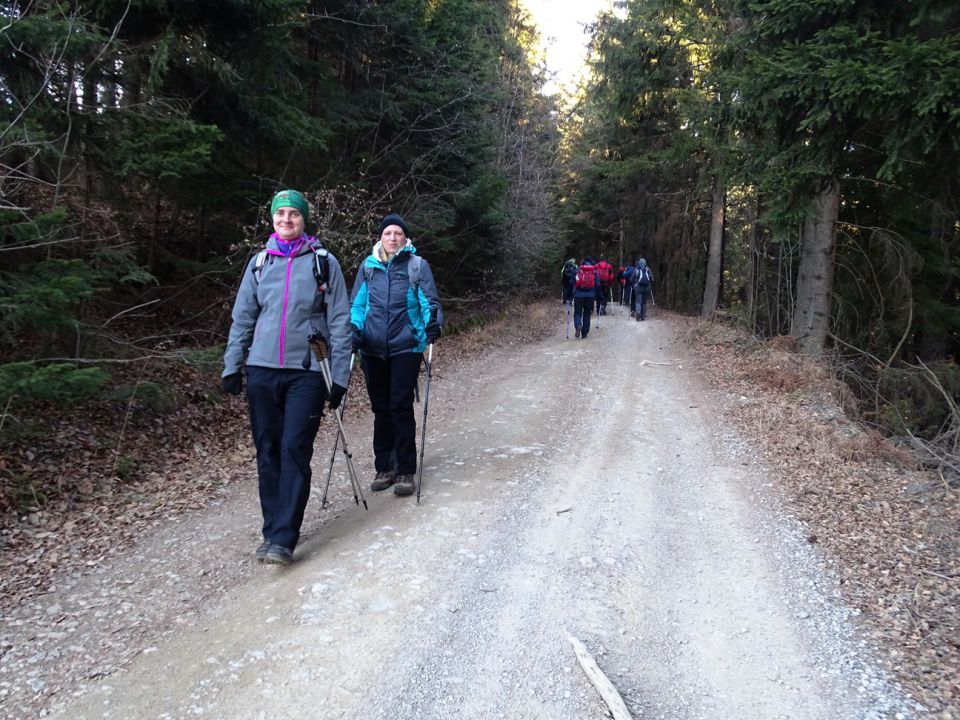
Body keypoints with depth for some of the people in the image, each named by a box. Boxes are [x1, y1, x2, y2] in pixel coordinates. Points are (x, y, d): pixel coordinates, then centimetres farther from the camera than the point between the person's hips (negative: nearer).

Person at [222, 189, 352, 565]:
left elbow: (340, 322, 0)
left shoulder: (324, 262, 1)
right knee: (268, 452, 8)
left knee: (294, 450, -8)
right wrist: (231, 366, 8)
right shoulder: (259, 262, 10)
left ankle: (282, 538, -3)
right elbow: (242, 317, 14)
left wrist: (340, 377, -4)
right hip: (261, 369, 4)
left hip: (306, 372, -3)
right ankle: (272, 530, 19)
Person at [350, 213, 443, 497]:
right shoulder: (368, 266, 8)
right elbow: (357, 304, 9)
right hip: (373, 349, 3)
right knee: (381, 408, 11)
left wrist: (434, 323, -23)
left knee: (401, 407, -4)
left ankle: (405, 471, 7)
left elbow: (430, 301, -4)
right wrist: (354, 329, -7)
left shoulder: (417, 265, -1)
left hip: (406, 346, -3)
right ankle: (384, 467, 24)